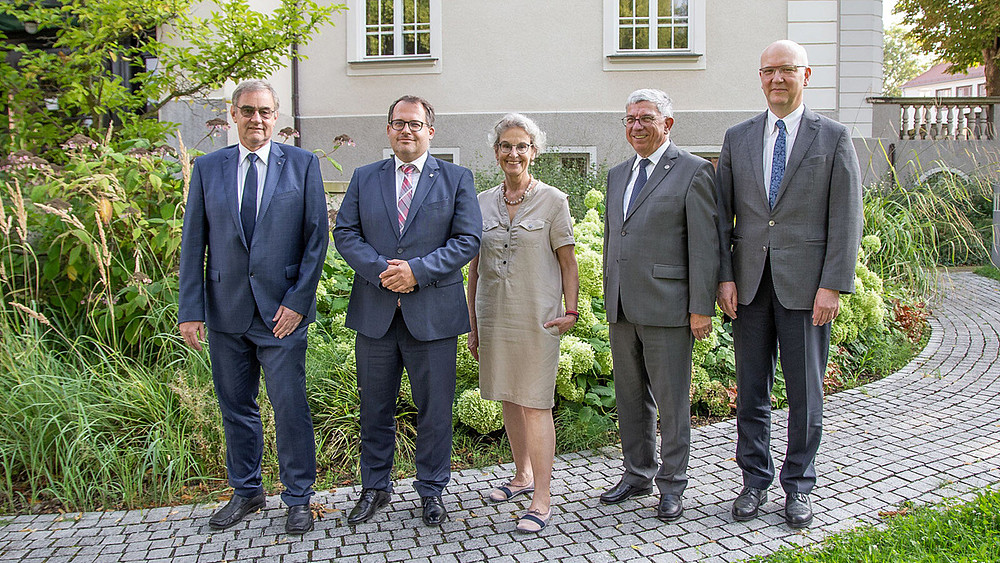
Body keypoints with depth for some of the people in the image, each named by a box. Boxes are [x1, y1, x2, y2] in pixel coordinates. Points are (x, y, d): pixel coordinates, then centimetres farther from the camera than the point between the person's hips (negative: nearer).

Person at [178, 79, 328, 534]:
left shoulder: (302, 164, 1)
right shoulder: (208, 168, 7)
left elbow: (317, 236, -1)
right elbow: (193, 243, 5)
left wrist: (298, 301, -9)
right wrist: (190, 310, -1)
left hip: (281, 310, -2)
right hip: (225, 310, 3)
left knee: (290, 406, 1)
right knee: (235, 406, 13)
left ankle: (298, 498, 17)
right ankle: (246, 492, 30)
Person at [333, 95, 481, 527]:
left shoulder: (457, 179, 4)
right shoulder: (364, 179, 11)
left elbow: (467, 239, -4)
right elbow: (345, 233, 3)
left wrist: (417, 271, -15)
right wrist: (381, 270, -14)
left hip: (433, 314, -2)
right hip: (375, 313, 2)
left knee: (435, 409, 7)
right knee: (375, 407, 12)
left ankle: (431, 491, 24)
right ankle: (375, 488, 28)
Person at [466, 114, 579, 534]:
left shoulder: (552, 201, -2)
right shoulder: (482, 202, 8)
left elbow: (567, 262, 1)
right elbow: (475, 266, 11)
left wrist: (571, 311, -7)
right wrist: (472, 324, 10)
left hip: (537, 317, -4)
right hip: (493, 315, 4)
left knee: (535, 404, -5)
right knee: (508, 398, 14)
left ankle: (541, 500, 1)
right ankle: (523, 475, 32)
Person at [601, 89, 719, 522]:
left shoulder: (693, 171, -5)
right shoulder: (618, 175, 16)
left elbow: (704, 245, -9)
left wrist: (702, 309, -13)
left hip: (667, 308, -6)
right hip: (622, 308, 7)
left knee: (671, 401, 3)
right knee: (630, 397, 15)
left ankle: (672, 486, 17)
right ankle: (638, 474, 30)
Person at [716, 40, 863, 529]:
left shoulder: (833, 137, 2)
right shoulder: (737, 138, 9)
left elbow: (846, 218, -2)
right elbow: (723, 213, 8)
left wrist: (833, 285, -10)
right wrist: (724, 277, -1)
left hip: (805, 284, -2)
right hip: (749, 283, 3)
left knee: (805, 391, 6)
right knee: (750, 389, 9)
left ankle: (798, 486, 20)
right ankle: (755, 481, 23)